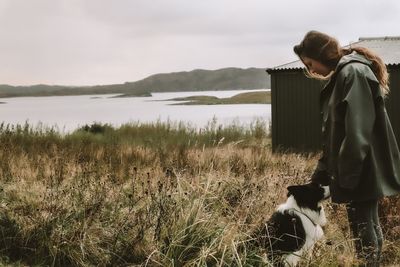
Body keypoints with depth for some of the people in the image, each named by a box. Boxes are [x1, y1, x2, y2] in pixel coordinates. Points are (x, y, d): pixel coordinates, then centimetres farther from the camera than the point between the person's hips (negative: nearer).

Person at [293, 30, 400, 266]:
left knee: (362, 229, -4)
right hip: (360, 170, 10)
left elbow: (358, 132, -23)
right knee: (369, 226, 17)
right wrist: (322, 173, 17)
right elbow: (337, 130, 19)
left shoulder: (353, 73, -16)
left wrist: (346, 176, -21)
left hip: (361, 171, -10)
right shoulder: (343, 74, 15)